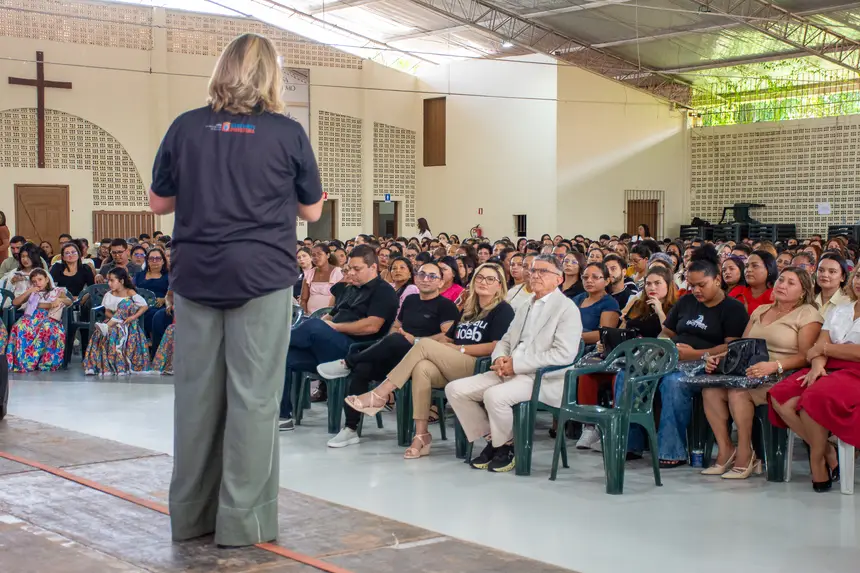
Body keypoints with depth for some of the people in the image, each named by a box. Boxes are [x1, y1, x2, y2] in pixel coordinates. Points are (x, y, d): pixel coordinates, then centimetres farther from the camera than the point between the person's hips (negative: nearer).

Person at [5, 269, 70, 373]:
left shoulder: (57, 291, 23)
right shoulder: (32, 293, 31)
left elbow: (69, 301, 8)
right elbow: (15, 302, 21)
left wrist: (60, 300, -14)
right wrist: (28, 292, 9)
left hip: (49, 319, -2)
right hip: (31, 318, 2)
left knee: (48, 329, -42)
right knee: (19, 327, -36)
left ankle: (44, 363, -39)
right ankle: (21, 362, -40)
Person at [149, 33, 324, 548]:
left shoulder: (186, 128, 3)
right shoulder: (287, 133, -3)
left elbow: (160, 203, 11)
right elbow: (312, 210, 6)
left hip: (195, 276, 3)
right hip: (261, 276, -3)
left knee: (196, 393, 9)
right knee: (253, 396, 1)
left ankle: (191, 513, 18)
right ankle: (242, 519, 3)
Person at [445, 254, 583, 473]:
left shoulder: (567, 309, -5)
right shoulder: (525, 308, 23)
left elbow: (564, 354, -17)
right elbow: (506, 340, 24)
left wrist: (516, 363, -18)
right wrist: (500, 358, -2)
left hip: (543, 379, -8)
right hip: (510, 372, 8)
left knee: (494, 395, -34)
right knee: (455, 389, -7)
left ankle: (506, 446, -8)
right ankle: (491, 439, 5)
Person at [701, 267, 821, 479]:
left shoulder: (808, 314, 2)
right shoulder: (760, 311, 23)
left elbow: (805, 356, -10)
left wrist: (774, 366, -25)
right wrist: (721, 357, 0)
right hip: (750, 373, 6)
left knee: (738, 392, -33)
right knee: (710, 388, -21)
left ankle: (745, 457, -19)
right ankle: (725, 451, -13)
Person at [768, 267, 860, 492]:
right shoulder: (838, 311, 22)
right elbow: (820, 346, 11)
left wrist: (825, 348, 1)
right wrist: (818, 364, -11)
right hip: (829, 370, 7)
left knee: (815, 397, -35)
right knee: (780, 396, -20)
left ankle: (817, 460, -13)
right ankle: (827, 452, -9)